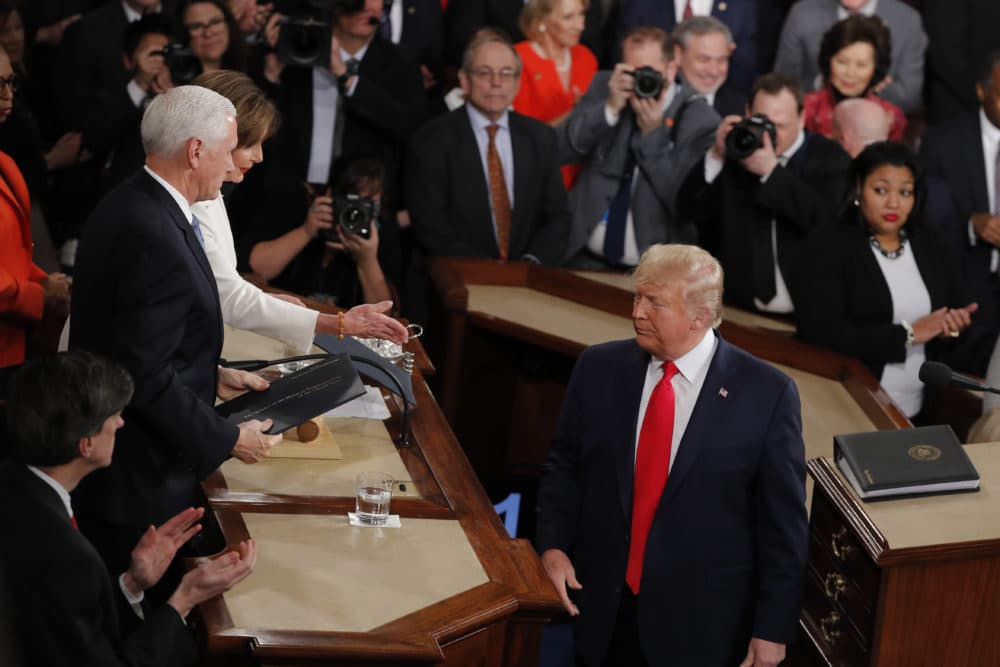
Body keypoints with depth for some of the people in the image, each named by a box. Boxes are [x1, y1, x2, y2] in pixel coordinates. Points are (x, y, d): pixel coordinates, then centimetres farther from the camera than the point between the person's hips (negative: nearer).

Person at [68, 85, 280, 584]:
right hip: (138, 486, -10)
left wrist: (212, 376, 13)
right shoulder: (155, 238, -26)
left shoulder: (128, 205, 5)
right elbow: (147, 377, -26)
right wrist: (230, 440, -15)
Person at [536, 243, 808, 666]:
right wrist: (553, 545, -5)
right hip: (602, 610, 3)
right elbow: (564, 467, 11)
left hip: (701, 624, -3)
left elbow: (783, 522, -8)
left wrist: (773, 629, -8)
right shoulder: (598, 368, -1)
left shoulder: (766, 393, -11)